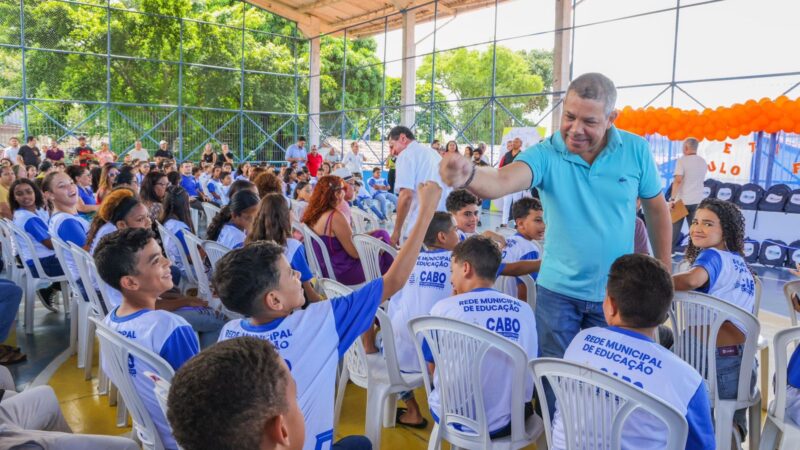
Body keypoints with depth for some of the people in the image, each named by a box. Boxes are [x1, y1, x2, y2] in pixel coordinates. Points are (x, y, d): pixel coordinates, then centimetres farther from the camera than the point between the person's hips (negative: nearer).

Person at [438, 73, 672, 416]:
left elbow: (656, 208, 5)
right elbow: (503, 181, -36)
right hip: (557, 291, -1)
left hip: (616, 294, 1)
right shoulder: (546, 154, -16)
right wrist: (468, 176, -59)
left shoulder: (635, 150, -7)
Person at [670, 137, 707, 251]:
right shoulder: (703, 162, 9)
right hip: (697, 201, 4)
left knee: (675, 228, 5)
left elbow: (678, 180, -18)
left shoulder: (682, 161, -10)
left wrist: (672, 199, -18)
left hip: (682, 201, -4)